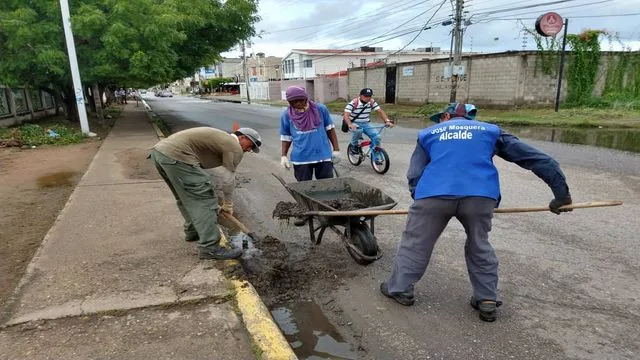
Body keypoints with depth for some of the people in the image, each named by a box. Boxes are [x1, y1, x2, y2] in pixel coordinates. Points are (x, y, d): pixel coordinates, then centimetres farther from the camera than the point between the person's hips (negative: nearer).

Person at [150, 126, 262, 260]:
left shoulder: (220, 138, 29)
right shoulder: (235, 148, 0)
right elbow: (228, 181, 1)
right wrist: (228, 204, 18)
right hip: (176, 156, -11)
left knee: (186, 197, 26)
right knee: (204, 200, -5)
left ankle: (192, 231, 40)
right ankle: (210, 247, -4)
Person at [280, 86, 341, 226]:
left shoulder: (320, 109, -4)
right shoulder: (286, 115, -2)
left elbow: (330, 129, 7)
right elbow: (286, 137, 9)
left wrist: (336, 149, 6)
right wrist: (284, 156, 1)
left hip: (323, 155, 0)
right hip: (301, 158, 0)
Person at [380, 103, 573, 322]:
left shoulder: (429, 133, 26)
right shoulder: (491, 131, 27)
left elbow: (414, 174, 17)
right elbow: (536, 158, 23)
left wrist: (421, 201, 28)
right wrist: (561, 193, 25)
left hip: (433, 194, -1)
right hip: (480, 195, 1)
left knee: (415, 243, 16)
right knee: (479, 246, 23)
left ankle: (400, 289, 27)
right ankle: (487, 300, 26)